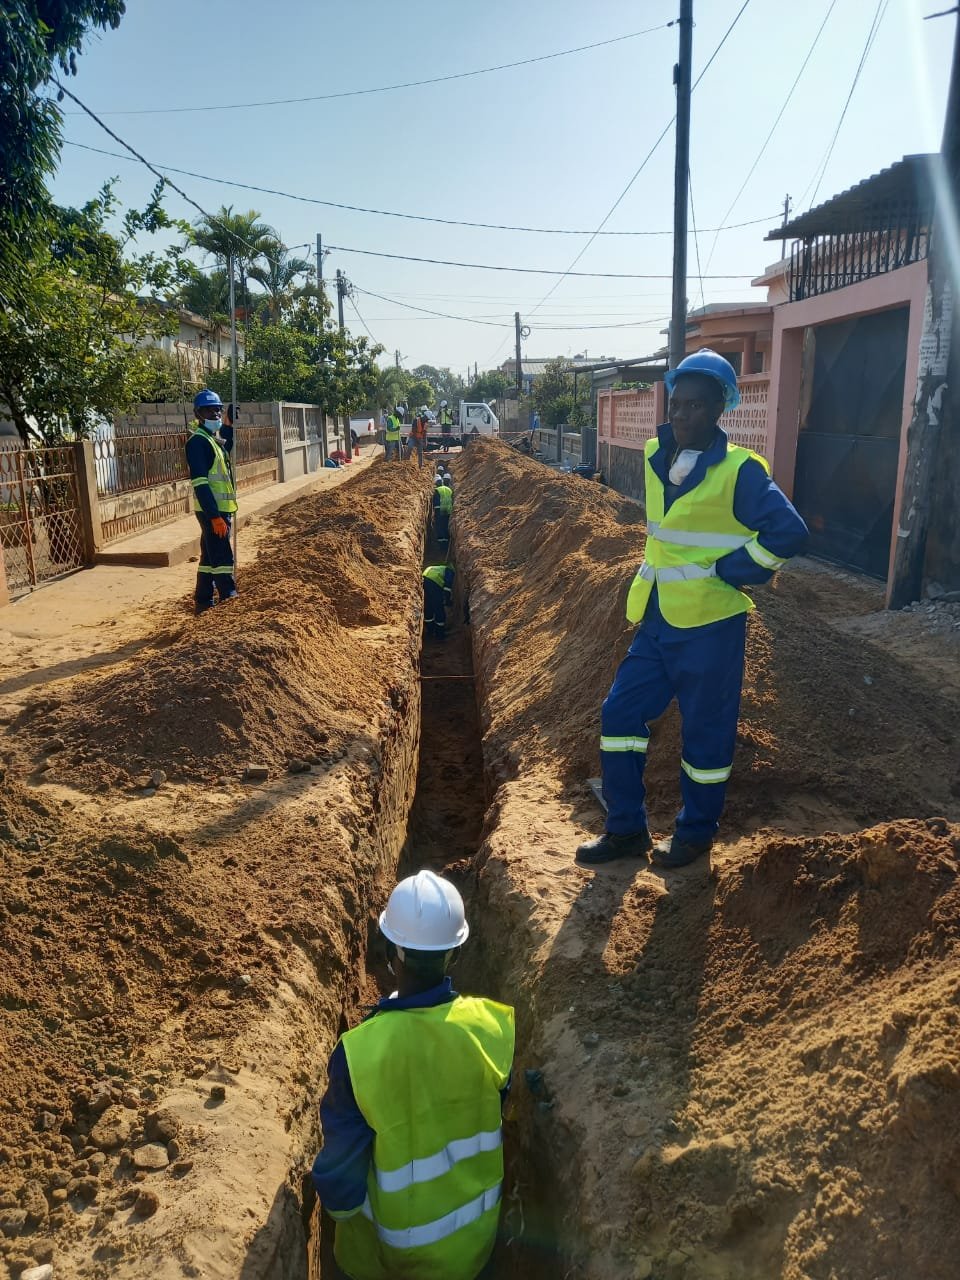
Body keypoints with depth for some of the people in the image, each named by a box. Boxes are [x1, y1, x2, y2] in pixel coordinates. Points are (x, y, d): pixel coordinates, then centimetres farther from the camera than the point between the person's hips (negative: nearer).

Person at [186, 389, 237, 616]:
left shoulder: (214, 437, 15)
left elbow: (226, 450, 40)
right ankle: (230, 599, -8)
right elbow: (200, 483, -21)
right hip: (212, 510, -10)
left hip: (219, 508, 10)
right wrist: (215, 516, -27)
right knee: (222, 557, -10)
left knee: (210, 555, 15)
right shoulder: (198, 441, -14)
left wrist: (229, 426, 23)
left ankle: (203, 601, 24)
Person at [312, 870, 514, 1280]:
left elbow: (341, 1161, -20)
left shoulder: (358, 1052, -35)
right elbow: (512, 1114, -6)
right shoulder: (494, 1025, -27)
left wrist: (340, 1208, 1)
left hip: (393, 1235, -2)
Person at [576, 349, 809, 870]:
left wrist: (727, 571, -16)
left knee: (705, 730, 6)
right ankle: (626, 829, 22)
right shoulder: (655, 455, 5)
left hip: (709, 625, -7)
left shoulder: (739, 469, -15)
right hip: (657, 619, 7)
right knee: (620, 714, 8)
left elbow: (789, 532, -22)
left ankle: (696, 832, 28)